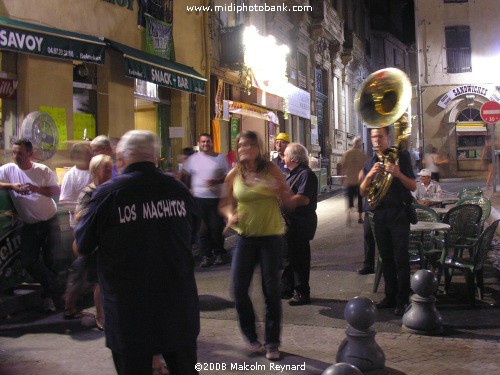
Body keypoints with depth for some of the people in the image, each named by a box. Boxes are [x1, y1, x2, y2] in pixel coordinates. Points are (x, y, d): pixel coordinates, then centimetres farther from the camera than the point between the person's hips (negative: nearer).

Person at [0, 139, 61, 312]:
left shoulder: (43, 170, -7)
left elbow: (56, 191, -7)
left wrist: (36, 188, -22)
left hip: (50, 222, -2)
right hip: (29, 225, 2)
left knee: (51, 260, 2)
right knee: (28, 261, 1)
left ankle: (49, 293, 25)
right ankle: (53, 290, 20)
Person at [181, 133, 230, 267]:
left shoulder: (220, 158, 5)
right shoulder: (192, 159, 10)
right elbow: (184, 175, 17)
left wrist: (216, 181, -13)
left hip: (216, 198, -1)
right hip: (199, 198, 1)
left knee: (217, 228, 0)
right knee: (203, 229, 1)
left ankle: (219, 254, 16)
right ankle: (206, 256, 9)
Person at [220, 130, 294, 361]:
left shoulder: (271, 170, -4)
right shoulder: (234, 175, 0)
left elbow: (289, 202, 0)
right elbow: (226, 203, 11)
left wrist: (279, 190, -20)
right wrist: (230, 215, -10)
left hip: (271, 236, -2)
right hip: (245, 236, 2)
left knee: (271, 290, 1)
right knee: (239, 290, -2)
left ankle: (272, 343, 18)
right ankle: (251, 337, 22)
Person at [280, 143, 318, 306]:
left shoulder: (306, 174, -15)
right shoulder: (293, 174, 17)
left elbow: (303, 199, -27)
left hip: (300, 224, -10)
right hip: (289, 222, 10)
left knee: (299, 258, -3)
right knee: (288, 256, 17)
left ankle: (302, 293, 7)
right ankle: (286, 289, 28)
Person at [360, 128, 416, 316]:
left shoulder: (401, 157, -1)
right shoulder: (370, 163, 11)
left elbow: (413, 186, -4)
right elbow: (363, 192, 5)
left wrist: (398, 174, -21)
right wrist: (369, 175, -13)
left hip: (399, 215, -4)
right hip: (380, 215, 4)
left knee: (401, 259, -4)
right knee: (386, 259, 10)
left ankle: (402, 301, 2)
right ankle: (390, 296, 19)